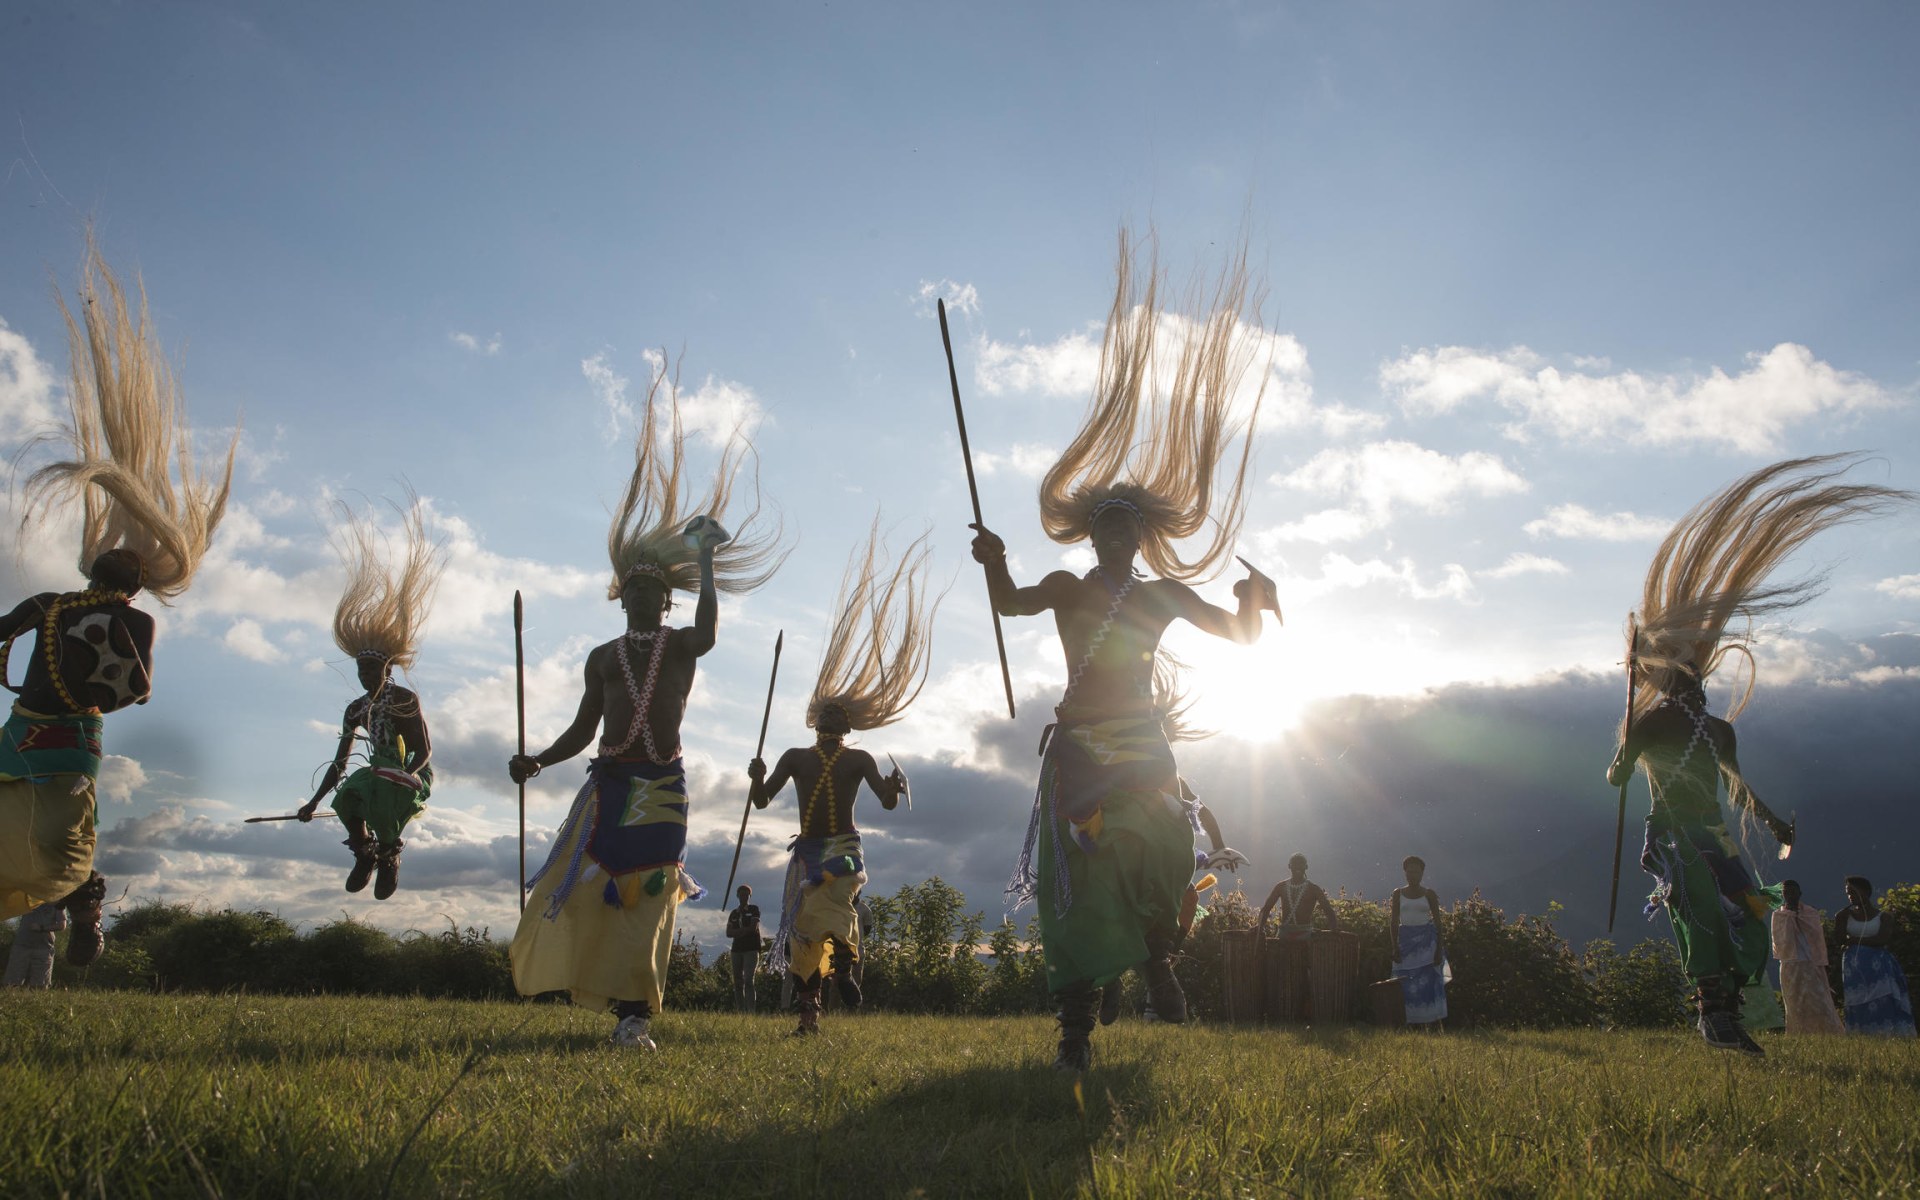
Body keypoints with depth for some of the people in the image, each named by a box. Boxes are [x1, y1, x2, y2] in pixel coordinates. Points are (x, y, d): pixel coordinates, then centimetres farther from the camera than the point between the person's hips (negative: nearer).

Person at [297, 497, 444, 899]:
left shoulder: (406, 700, -10)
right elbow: (339, 763, 13)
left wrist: (405, 775, -34)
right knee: (345, 796, -24)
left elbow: (424, 751, -14)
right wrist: (313, 803, 10)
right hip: (377, 778, 6)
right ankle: (365, 852, -1)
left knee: (379, 789, -35)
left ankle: (389, 853, -13)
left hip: (411, 778, -5)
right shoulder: (356, 710, 9)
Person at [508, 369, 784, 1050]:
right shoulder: (603, 657, 13)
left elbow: (709, 626, -21)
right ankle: (621, 999, 11)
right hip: (606, 783, 4)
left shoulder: (683, 647, 4)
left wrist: (707, 557, -20)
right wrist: (539, 761, -1)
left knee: (646, 899, -6)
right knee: (582, 890, -3)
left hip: (660, 786, -4)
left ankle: (634, 1014, -3)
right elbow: (583, 729, 13)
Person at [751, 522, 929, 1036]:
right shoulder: (795, 758, 9)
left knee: (827, 904, -25)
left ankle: (844, 963, -11)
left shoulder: (859, 760, 3)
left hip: (843, 848, -2)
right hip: (807, 850, 2)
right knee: (799, 927, -2)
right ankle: (808, 1013, -3)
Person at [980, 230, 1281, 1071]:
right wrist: (995, 563, -30)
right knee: (1077, 880, -5)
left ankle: (1157, 962, 13)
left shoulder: (1165, 595, 9)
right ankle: (1077, 1028, -1)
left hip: (1141, 749, 2)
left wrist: (1253, 599, -8)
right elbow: (1011, 603, -12)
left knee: (1159, 860, -12)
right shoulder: (1067, 589, 5)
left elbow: (1241, 636, 9)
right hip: (1078, 750, -2)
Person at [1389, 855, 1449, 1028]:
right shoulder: (1398, 893, 6)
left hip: (1426, 941, -1)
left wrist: (1439, 948, -7)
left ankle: (1435, 1024, -6)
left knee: (1430, 982, -6)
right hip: (1406, 939, 1)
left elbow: (1437, 921, 2)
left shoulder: (1429, 894, 3)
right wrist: (1395, 947, -3)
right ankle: (1412, 1024, 1)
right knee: (1408, 985, -2)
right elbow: (1394, 921, 5)